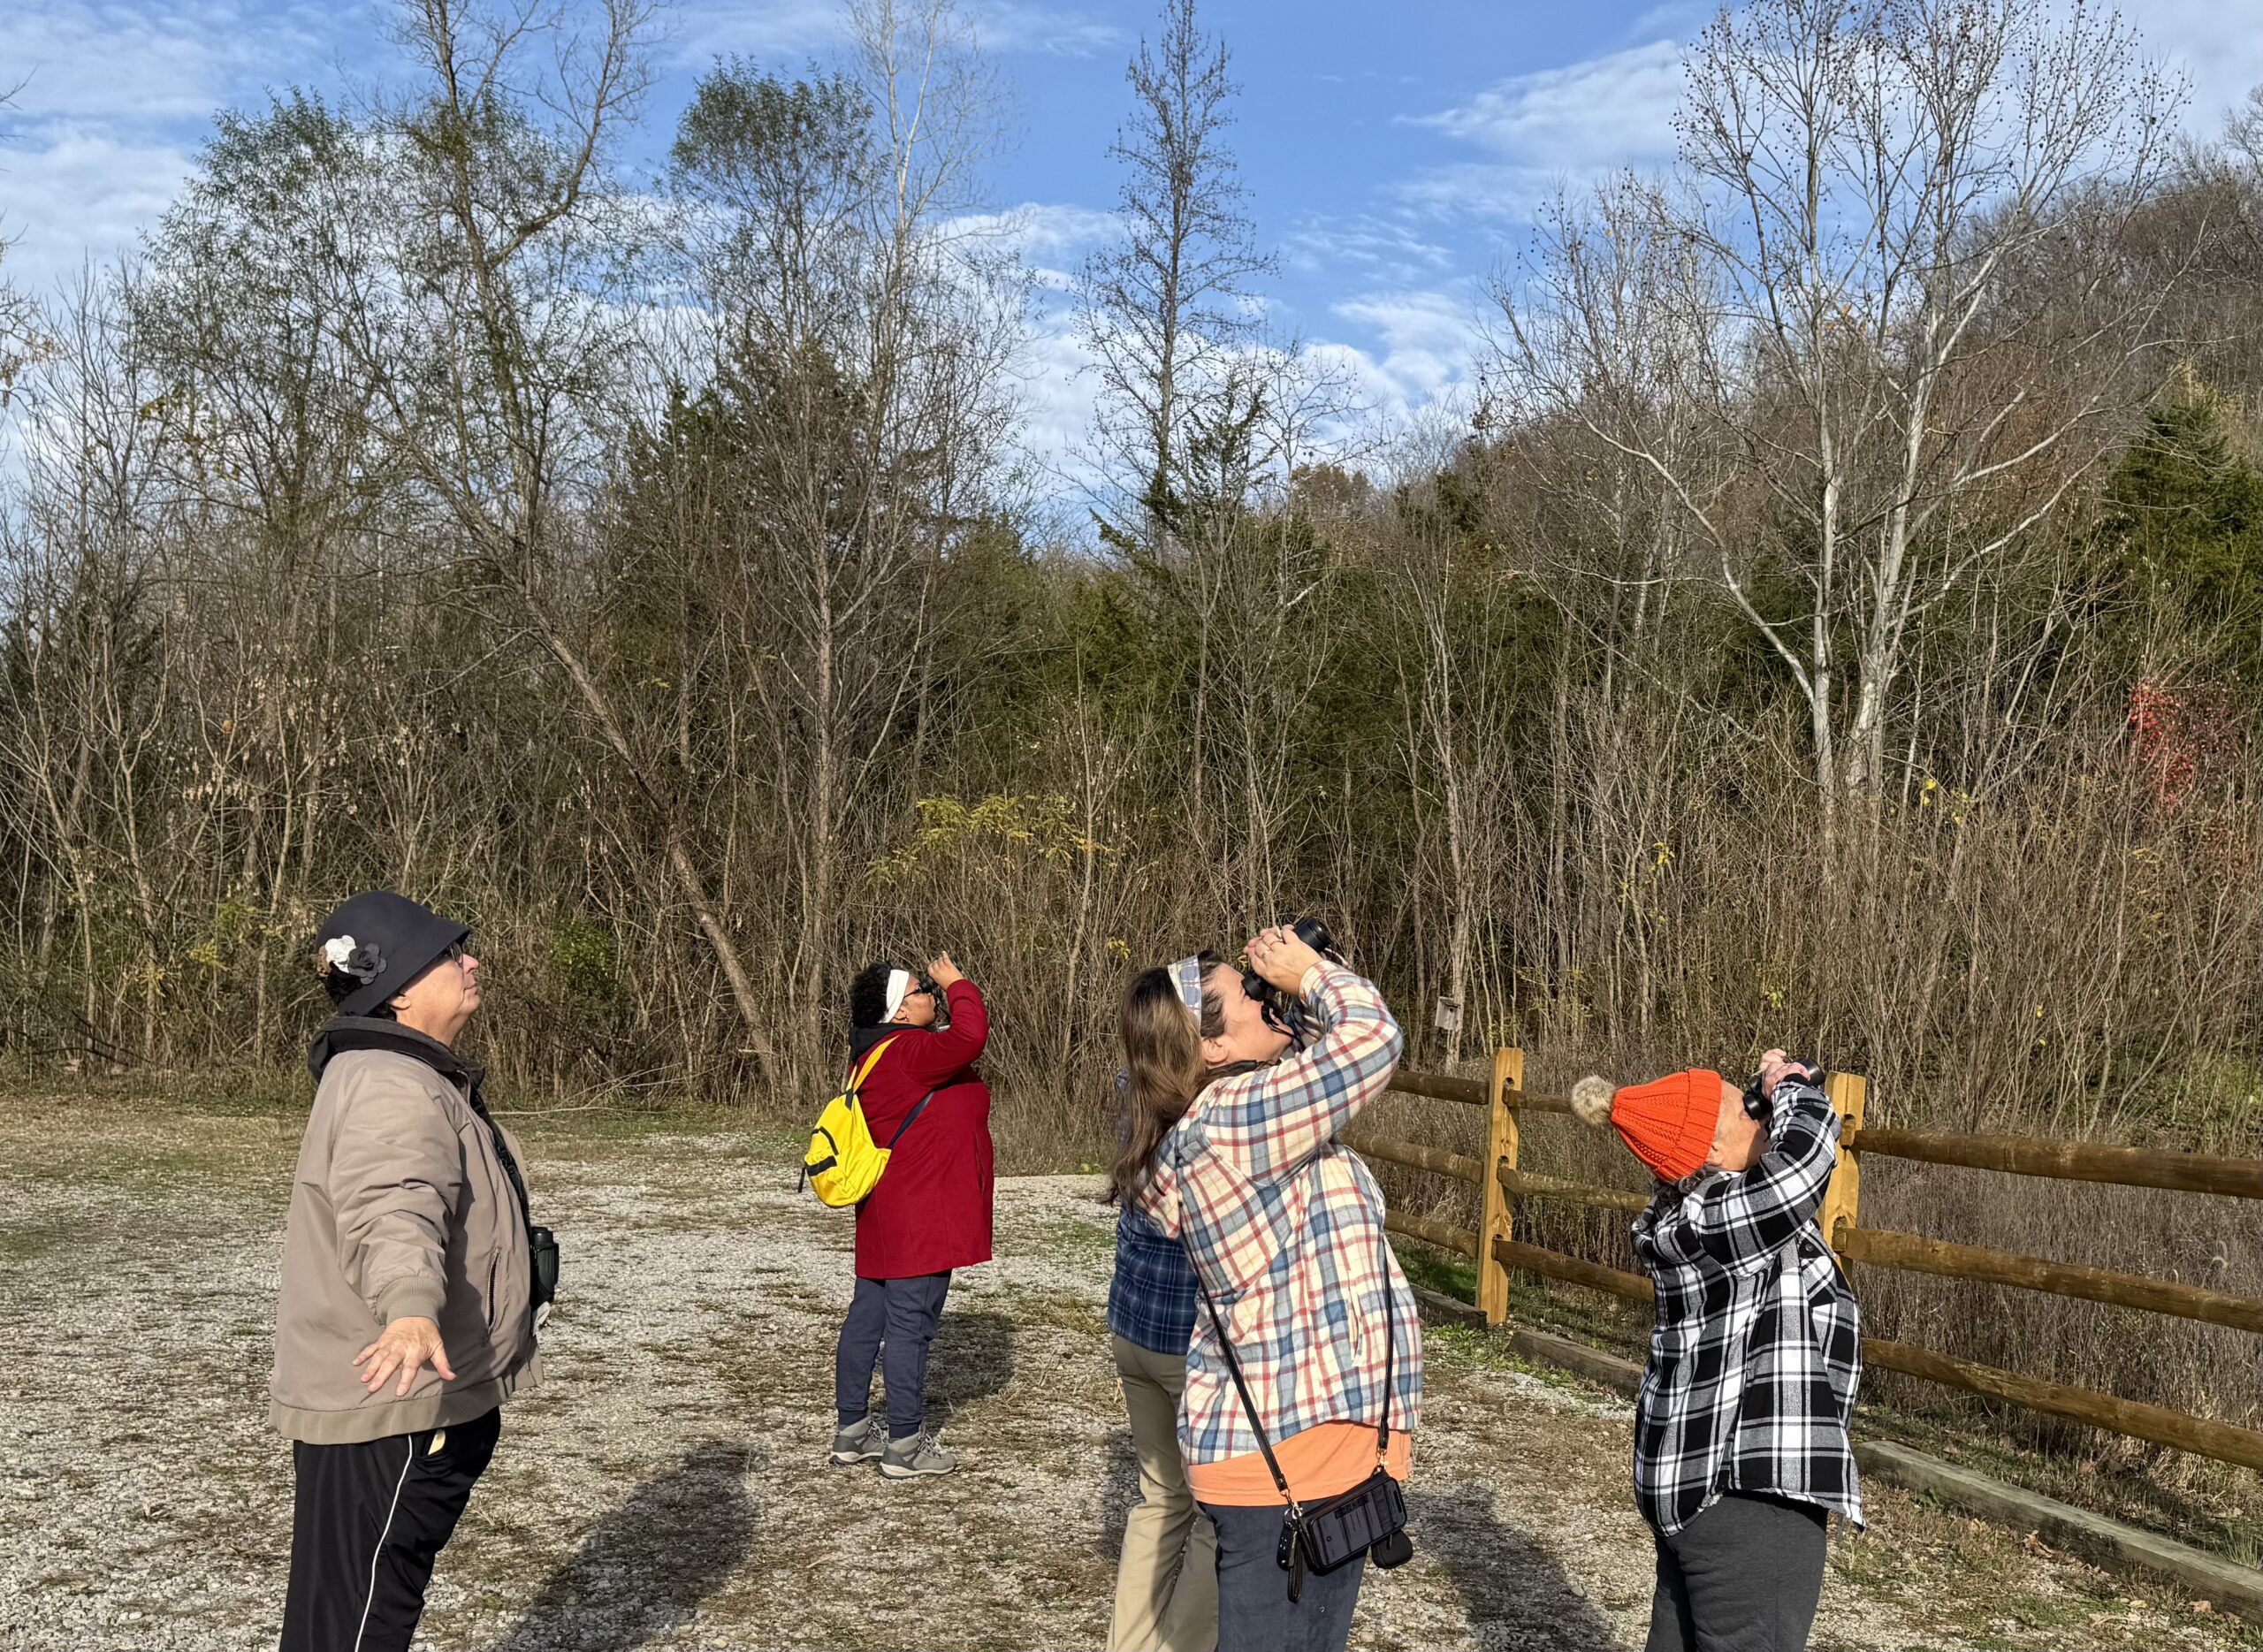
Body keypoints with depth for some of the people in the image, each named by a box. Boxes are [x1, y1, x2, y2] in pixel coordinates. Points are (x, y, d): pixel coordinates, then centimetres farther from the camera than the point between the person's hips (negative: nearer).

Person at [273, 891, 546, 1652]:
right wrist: (413, 1308, -58)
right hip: (384, 1414, -11)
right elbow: (391, 1213, -41)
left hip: (423, 1402, 11)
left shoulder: (416, 1077, 15)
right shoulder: (390, 1089, -21)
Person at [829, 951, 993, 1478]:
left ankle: (852, 1429, 24)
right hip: (920, 1218, -10)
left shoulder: (877, 1054, 12)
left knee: (867, 1317, 14)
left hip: (882, 1218, 10)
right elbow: (971, 1034, -31)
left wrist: (946, 993, 9)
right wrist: (957, 985, -14)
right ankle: (905, 1444, 2)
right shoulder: (907, 1053, -19)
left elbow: (950, 1043, 24)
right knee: (910, 1326, -4)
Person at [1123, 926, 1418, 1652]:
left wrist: (1298, 996, 9)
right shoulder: (1229, 1120, -20)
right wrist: (1310, 973, -8)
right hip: (1290, 1448, -10)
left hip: (1307, 1433, 10)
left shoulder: (1237, 1117, 10)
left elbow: (1337, 1058, 23)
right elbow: (1371, 1039, -24)